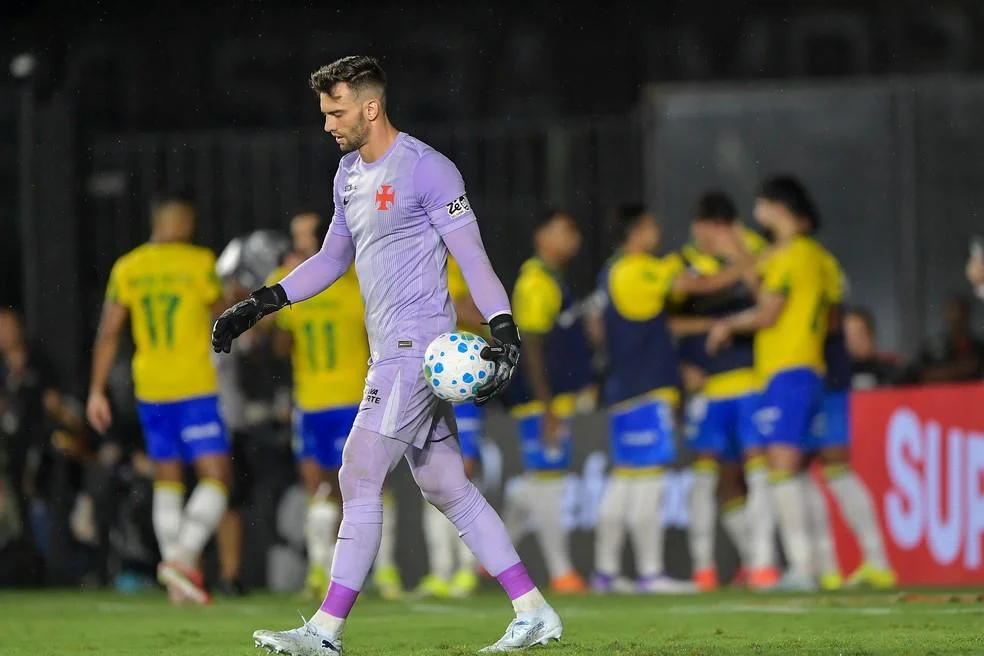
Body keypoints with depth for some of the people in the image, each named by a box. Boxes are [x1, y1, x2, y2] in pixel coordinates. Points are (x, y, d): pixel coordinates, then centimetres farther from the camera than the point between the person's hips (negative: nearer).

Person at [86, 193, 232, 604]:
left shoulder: (126, 269, 5)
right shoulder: (199, 264, -7)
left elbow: (108, 332, 3)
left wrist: (97, 391, 7)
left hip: (150, 391, 5)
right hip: (195, 388, -5)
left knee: (167, 479, 14)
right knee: (216, 477, -3)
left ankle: (177, 579, 12)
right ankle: (183, 558, -21)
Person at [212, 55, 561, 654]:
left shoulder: (427, 170, -13)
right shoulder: (350, 173, 15)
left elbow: (473, 258, -15)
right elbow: (334, 259, 27)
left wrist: (504, 330, -25)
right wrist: (259, 306, 22)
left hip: (417, 346, -9)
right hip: (394, 351, 9)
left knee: (360, 477, -10)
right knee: (445, 487, 9)